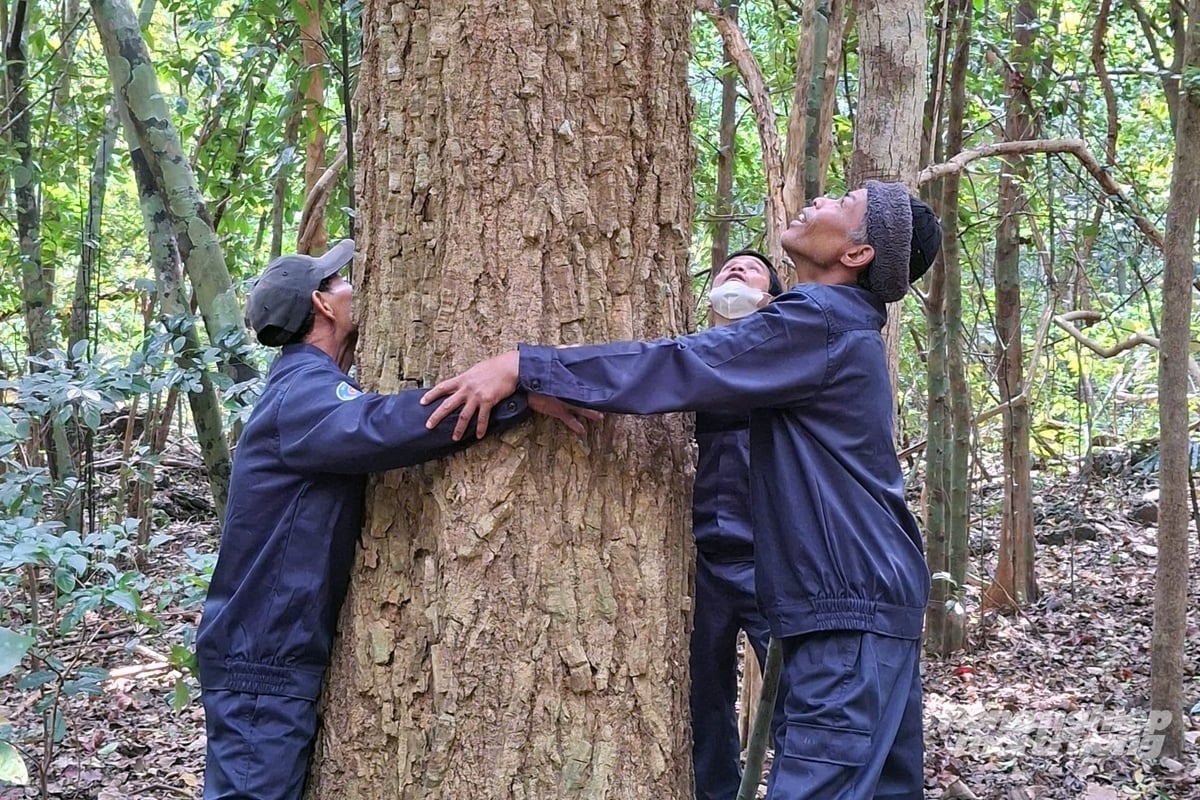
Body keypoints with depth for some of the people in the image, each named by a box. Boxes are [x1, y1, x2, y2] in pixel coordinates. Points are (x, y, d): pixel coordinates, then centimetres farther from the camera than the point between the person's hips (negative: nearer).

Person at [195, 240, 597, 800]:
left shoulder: (310, 385, 16)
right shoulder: (303, 391, -19)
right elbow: (383, 425, -38)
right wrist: (518, 392, -42)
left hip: (286, 652, 11)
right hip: (263, 661, -11)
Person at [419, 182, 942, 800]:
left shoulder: (821, 325, -15)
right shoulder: (838, 325, 18)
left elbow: (682, 367, -24)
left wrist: (522, 366, -26)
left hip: (852, 609, -11)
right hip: (866, 599, 11)